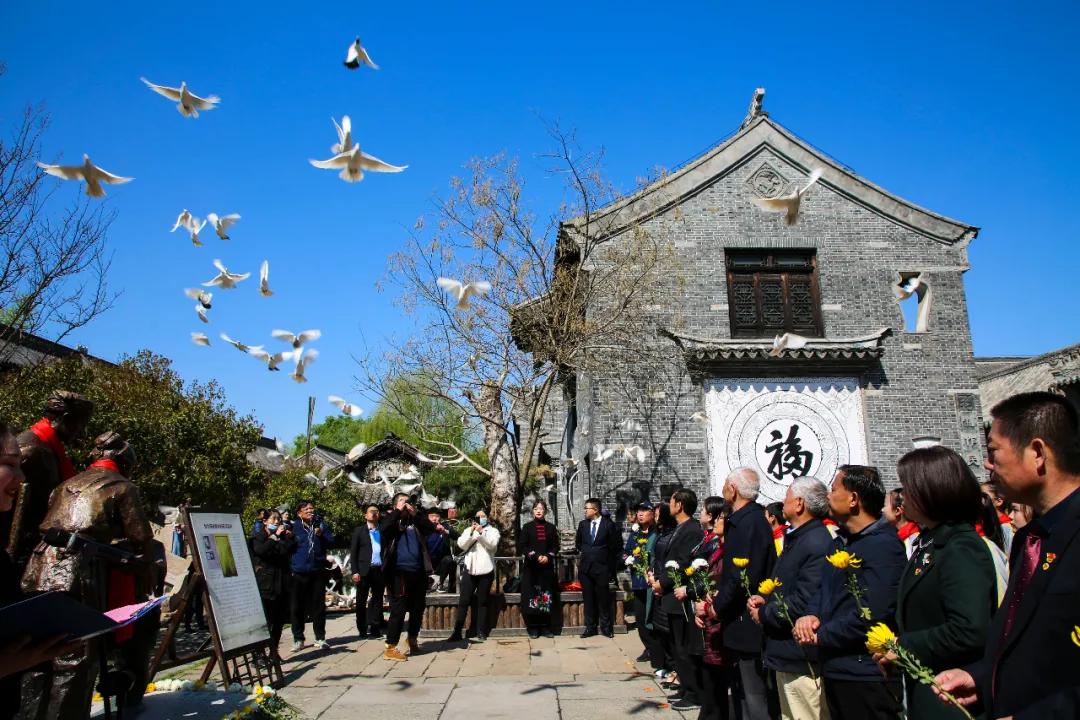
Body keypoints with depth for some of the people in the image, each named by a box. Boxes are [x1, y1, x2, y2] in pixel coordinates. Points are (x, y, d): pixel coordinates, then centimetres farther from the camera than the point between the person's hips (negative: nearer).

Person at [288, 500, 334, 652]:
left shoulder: (320, 525, 7)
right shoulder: (294, 527, -1)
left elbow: (331, 541, 4)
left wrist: (321, 535, -12)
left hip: (318, 571, 2)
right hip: (298, 572, -2)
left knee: (318, 606, 9)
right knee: (297, 607, 5)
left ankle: (320, 638, 19)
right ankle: (298, 639, 18)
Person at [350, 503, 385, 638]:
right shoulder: (359, 530, 4)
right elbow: (353, 552, 0)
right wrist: (355, 571, -9)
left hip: (380, 570, 2)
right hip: (364, 570, -2)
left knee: (377, 600, 6)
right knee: (361, 601, 4)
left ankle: (375, 628, 12)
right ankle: (362, 629, 13)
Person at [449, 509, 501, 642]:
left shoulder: (493, 531, 9)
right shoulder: (468, 530, 15)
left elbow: (492, 545, -9)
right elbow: (461, 544, 0)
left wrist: (481, 532, -18)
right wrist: (471, 532, -12)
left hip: (485, 570, -1)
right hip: (469, 569, 1)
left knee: (482, 602, 4)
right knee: (463, 601, -1)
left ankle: (481, 632, 9)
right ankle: (457, 632, 2)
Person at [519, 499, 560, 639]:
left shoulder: (551, 528, 10)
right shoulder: (527, 527, 5)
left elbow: (555, 546, 8)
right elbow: (522, 546, -2)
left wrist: (548, 557, -10)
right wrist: (536, 556, -13)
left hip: (547, 567, 2)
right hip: (530, 567, -1)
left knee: (547, 596, 0)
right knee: (531, 597, -4)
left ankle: (546, 627, 8)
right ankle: (533, 628, 3)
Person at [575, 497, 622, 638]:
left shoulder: (609, 525, -7)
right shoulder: (583, 524, 6)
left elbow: (616, 546, 1)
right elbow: (578, 543, 24)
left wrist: (612, 565, 3)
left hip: (602, 568, -3)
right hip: (585, 567, 4)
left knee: (603, 599, 3)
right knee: (588, 599, 7)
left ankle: (606, 627, 16)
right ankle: (590, 627, 15)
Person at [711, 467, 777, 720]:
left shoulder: (751, 522, -21)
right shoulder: (741, 520, 10)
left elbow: (745, 577, -26)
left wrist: (717, 606, -16)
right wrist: (720, 593, 5)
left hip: (747, 622, -10)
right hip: (739, 621, 10)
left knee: (754, 695, 0)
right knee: (740, 689, 20)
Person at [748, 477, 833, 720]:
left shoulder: (817, 543, -21)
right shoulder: (795, 539, 12)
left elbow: (804, 602, -27)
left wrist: (764, 614, -14)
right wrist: (765, 599, 3)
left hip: (802, 661, -10)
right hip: (785, 654, 10)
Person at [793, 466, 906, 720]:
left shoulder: (884, 545, -18)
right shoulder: (839, 542, 12)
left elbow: (869, 615, -25)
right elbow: (824, 590, 17)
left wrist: (820, 636, -15)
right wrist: (811, 614, -5)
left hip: (866, 676, -8)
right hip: (834, 670, 9)